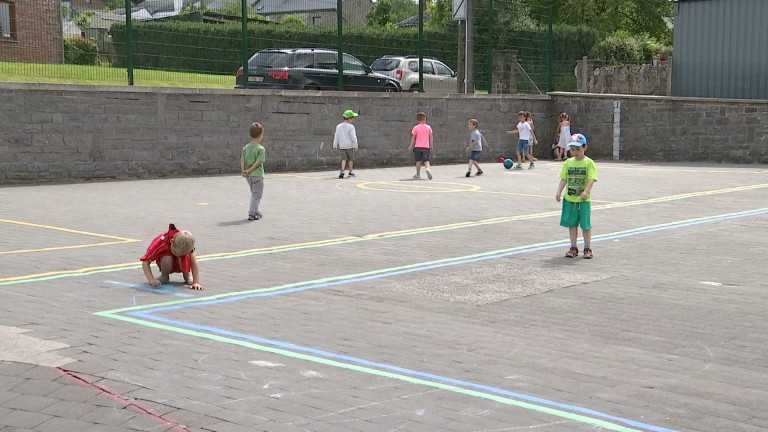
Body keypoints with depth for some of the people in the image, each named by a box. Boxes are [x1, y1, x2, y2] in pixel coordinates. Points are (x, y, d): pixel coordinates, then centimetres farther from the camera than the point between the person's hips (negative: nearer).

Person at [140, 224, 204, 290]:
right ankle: (164, 276, -5)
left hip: (180, 265, 1)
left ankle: (187, 275, -1)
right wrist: (151, 280, -45)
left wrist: (196, 283, -38)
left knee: (185, 258, -34)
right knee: (167, 259, -37)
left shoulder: (187, 244, -32)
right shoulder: (161, 242, -35)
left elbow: (194, 264, -29)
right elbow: (145, 262, -33)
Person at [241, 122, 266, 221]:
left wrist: (243, 170, -7)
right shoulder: (261, 149, -12)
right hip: (257, 174, -6)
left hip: (248, 175, 6)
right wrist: (249, 171, -13)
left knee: (254, 193, 21)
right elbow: (258, 162, -17)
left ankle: (255, 212, 29)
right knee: (257, 195, 0)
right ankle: (252, 214, -8)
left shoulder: (246, 148, 6)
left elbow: (242, 160, -1)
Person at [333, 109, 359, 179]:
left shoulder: (338, 126, 4)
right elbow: (353, 137, -14)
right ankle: (350, 172, 15)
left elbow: (336, 136, 6)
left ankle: (342, 171, -12)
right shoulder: (351, 127, -11)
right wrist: (355, 145, -6)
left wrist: (335, 145, 13)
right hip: (350, 145, -4)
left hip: (342, 145, 4)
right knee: (350, 159, 9)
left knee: (344, 158, 6)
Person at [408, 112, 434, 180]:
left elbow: (413, 138, 0)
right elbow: (431, 137, 5)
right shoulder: (428, 127, 3)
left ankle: (418, 174, 16)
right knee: (426, 160, 1)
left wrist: (411, 146, 8)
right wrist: (431, 145, 14)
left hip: (417, 146, 0)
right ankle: (427, 168, -28)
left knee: (418, 161, 10)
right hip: (426, 146, 0)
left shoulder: (415, 128, -1)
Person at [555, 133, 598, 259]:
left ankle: (587, 248, 14)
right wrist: (559, 192, -7)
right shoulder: (568, 163, 5)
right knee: (572, 223, 9)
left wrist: (586, 191, -29)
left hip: (583, 199, -4)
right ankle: (573, 248, 19)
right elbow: (563, 179, 5)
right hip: (569, 198, 4)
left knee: (585, 224, 3)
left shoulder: (589, 163, -6)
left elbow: (591, 179, -14)